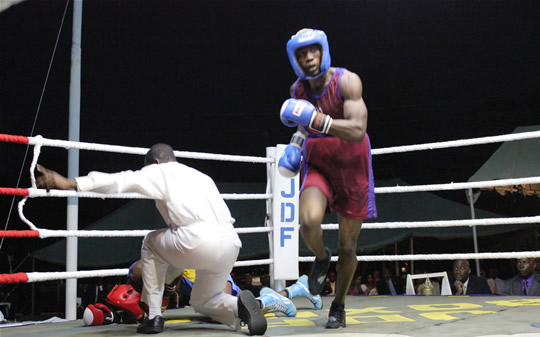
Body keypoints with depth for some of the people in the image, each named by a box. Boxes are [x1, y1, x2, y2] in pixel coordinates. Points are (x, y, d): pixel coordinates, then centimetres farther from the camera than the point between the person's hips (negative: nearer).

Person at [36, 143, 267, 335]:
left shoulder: (161, 172, 15)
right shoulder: (201, 177, 35)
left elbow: (119, 181, 1)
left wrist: (69, 183, 0)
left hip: (199, 241, -7)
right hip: (230, 244, 7)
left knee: (151, 244, 26)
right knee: (203, 301, 28)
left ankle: (153, 317, 23)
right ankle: (239, 306, -5)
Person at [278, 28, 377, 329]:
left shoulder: (346, 81, -19)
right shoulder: (298, 90, -4)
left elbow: (358, 131, -31)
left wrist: (316, 119, -37)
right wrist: (296, 143, -1)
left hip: (351, 167, -2)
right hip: (318, 165, 2)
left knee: (348, 246, 6)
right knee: (309, 222, -28)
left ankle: (339, 306, 28)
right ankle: (322, 258, 9)